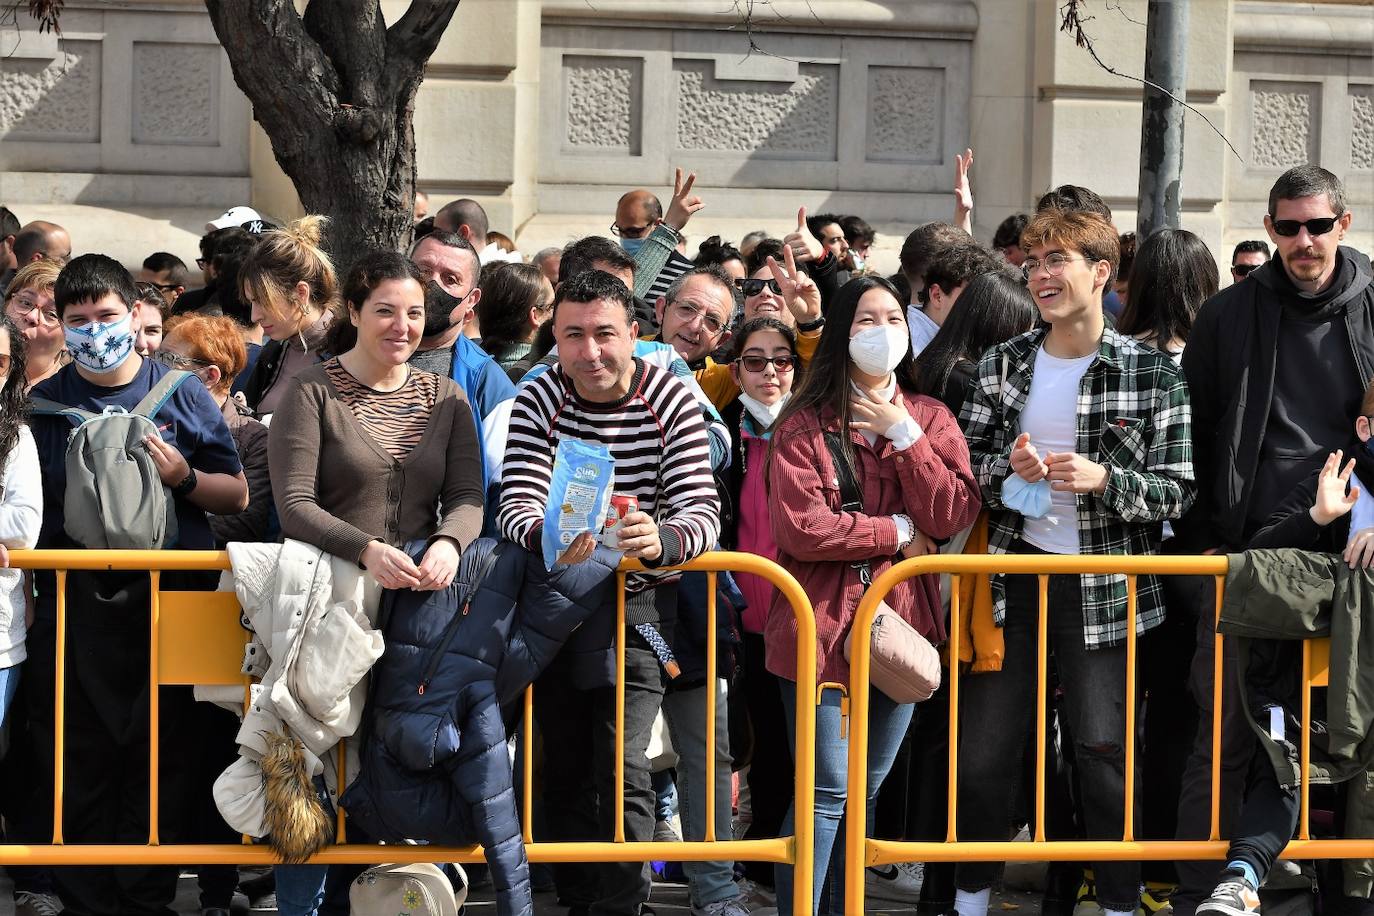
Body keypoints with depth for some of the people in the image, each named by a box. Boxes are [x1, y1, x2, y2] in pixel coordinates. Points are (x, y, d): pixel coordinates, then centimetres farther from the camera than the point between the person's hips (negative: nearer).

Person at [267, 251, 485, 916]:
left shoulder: (445, 400, 12)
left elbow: (467, 499, 3)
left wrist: (448, 543, -21)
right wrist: (366, 549, -27)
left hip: (420, 602, 4)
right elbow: (293, 505, -10)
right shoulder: (312, 393, -1)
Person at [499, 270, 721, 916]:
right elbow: (516, 504, -17)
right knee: (566, 765, 11)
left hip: (638, 597, -2)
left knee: (622, 765, -16)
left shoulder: (671, 400, -11)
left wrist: (661, 539, -42)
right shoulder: (539, 400, -8)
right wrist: (546, 537, -42)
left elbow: (703, 511, -18)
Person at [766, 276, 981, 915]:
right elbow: (799, 527, -17)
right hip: (824, 626, -4)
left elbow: (954, 515, -6)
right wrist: (897, 532, -8)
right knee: (828, 790, -6)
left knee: (866, 792, 12)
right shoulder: (805, 424, -5)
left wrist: (902, 434, -11)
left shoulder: (930, 419, 8)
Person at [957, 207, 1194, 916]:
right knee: (984, 745, 5)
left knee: (1104, 750, -4)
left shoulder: (1153, 373, -3)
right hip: (1011, 574, 3)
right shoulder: (1001, 364, 6)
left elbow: (1176, 490, -3)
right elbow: (963, 464, 9)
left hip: (1104, 585, -3)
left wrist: (1103, 480, -19)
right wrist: (1008, 467, -11)